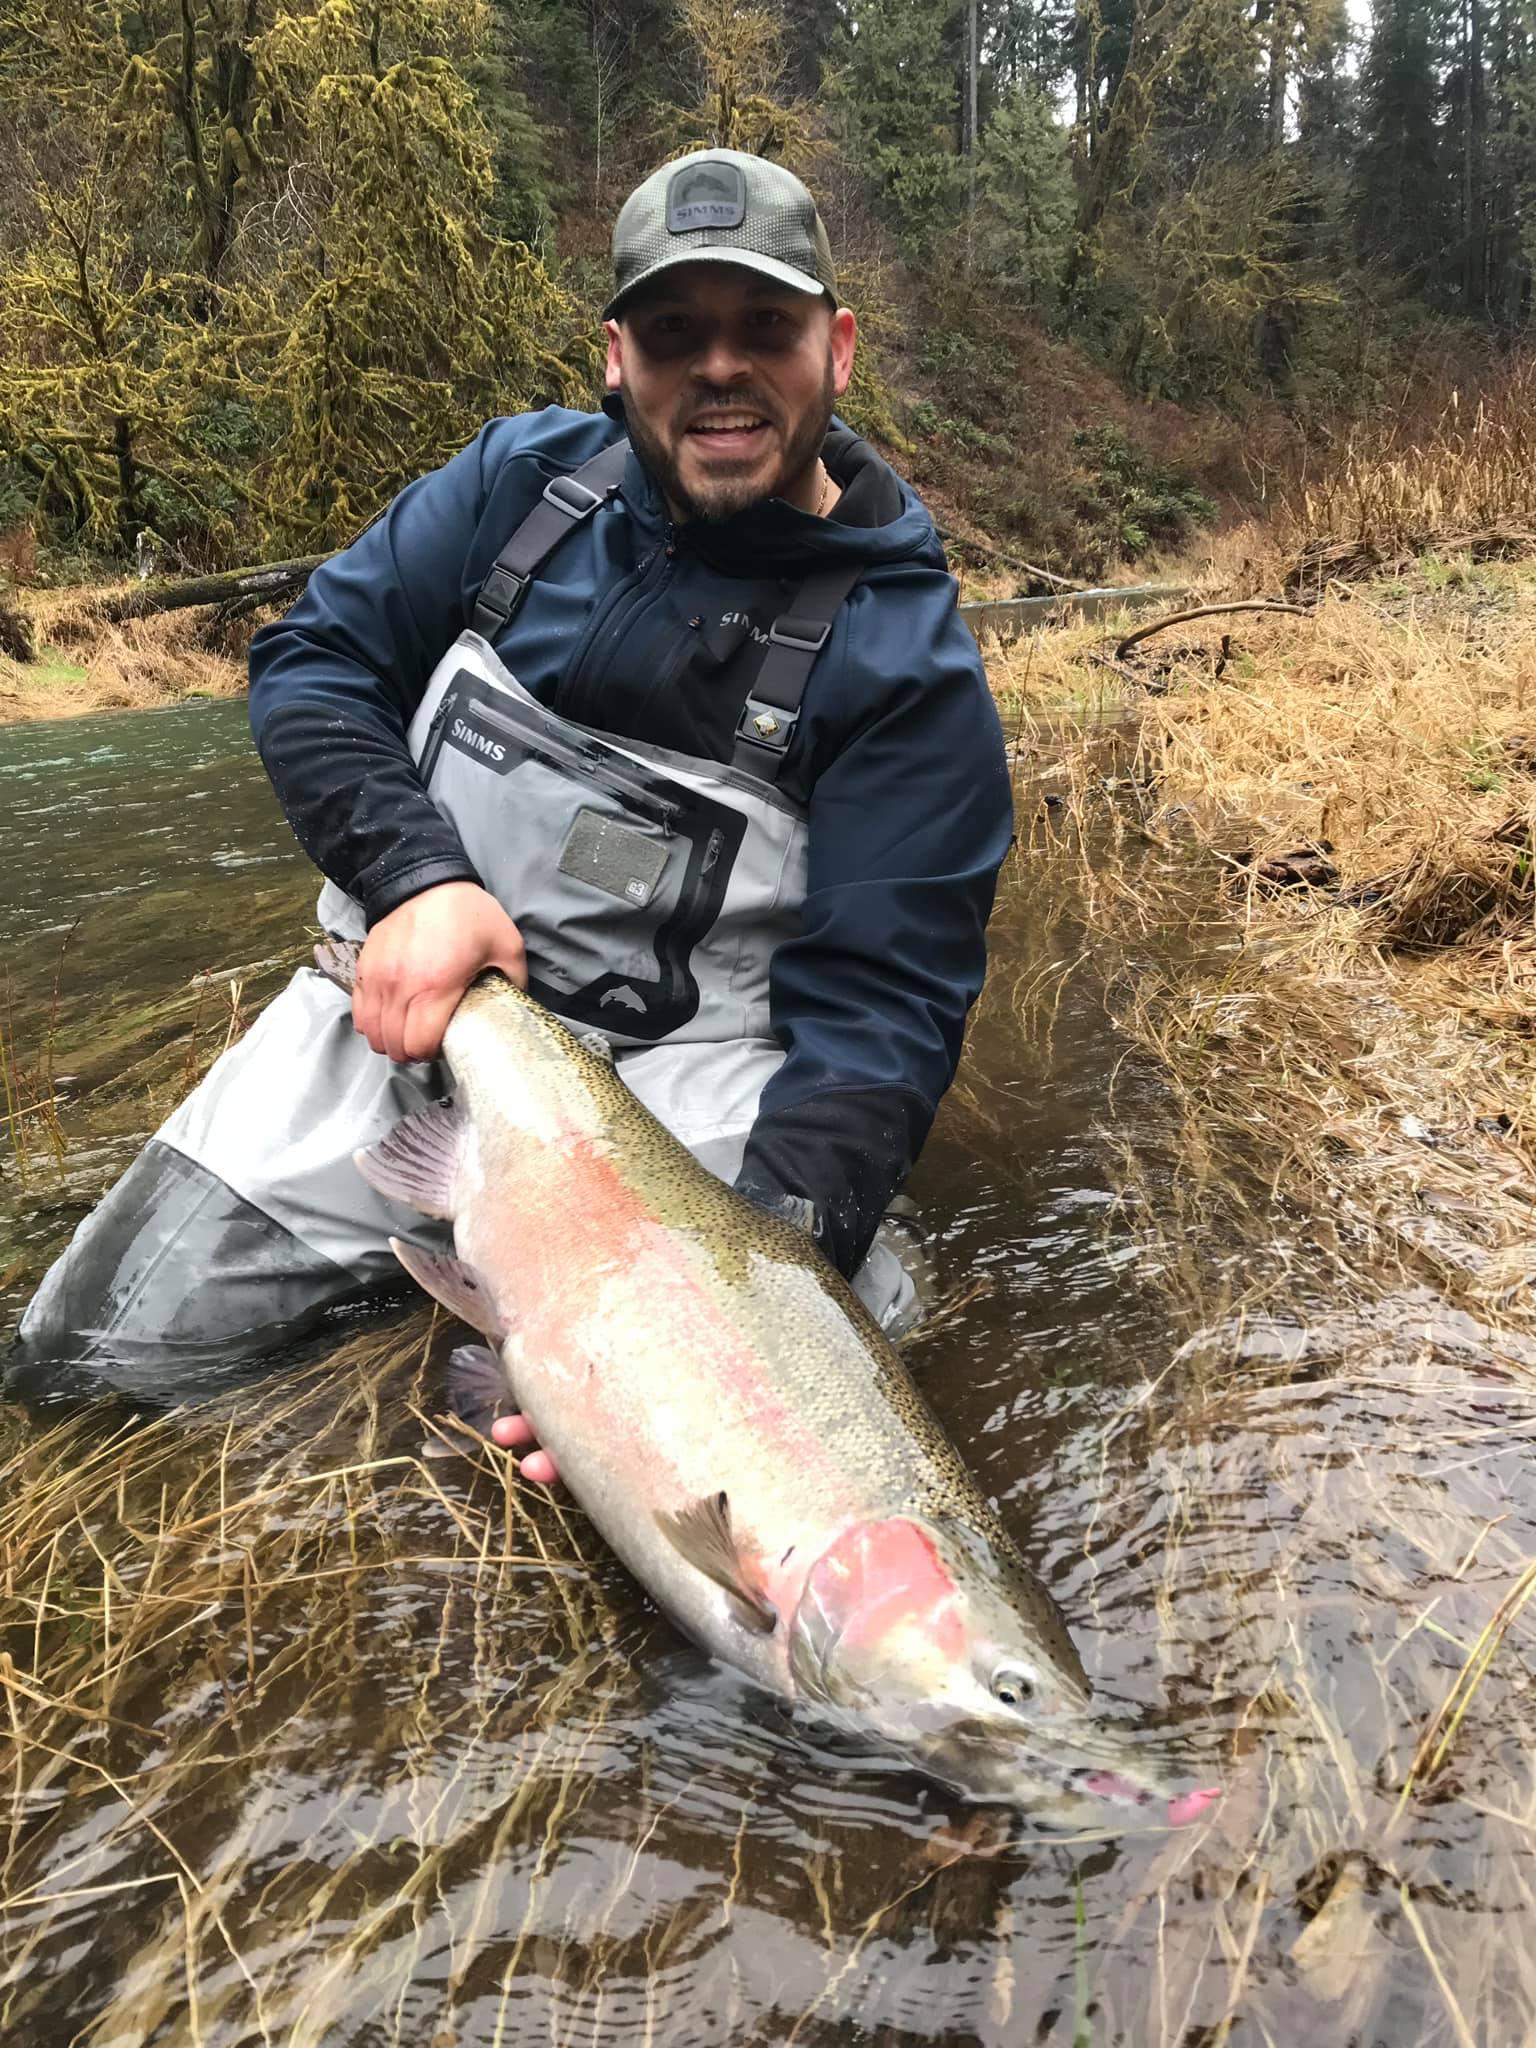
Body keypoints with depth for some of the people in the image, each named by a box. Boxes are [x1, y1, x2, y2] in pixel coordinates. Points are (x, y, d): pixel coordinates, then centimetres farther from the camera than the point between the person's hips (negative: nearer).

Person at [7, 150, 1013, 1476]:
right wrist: (417, 875, -17)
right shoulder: (529, 480, 1)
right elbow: (311, 659, 3)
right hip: (406, 1011, 3)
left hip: (687, 1070, -2)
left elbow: (880, 1003, -17)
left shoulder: (907, 655, -11)